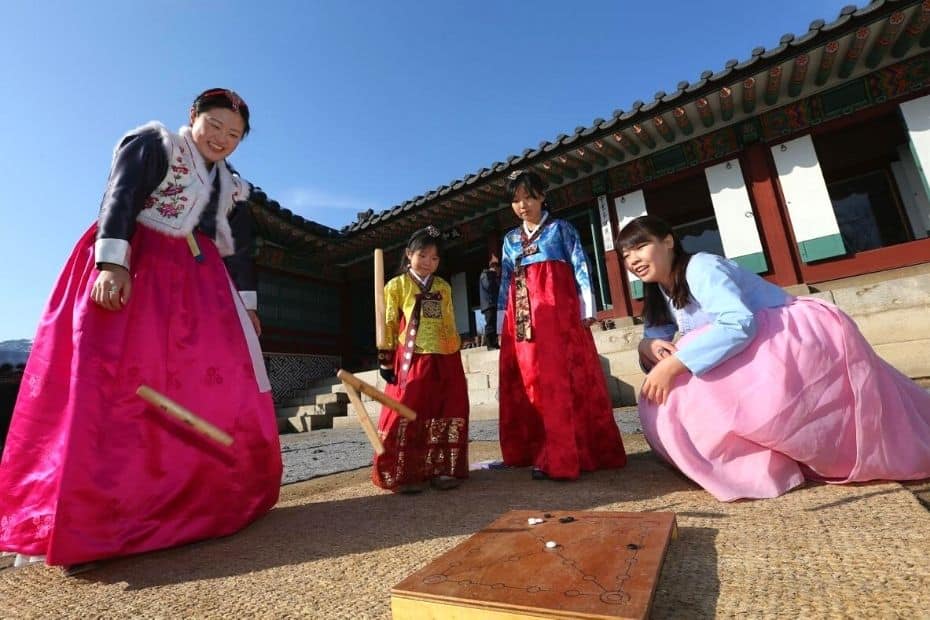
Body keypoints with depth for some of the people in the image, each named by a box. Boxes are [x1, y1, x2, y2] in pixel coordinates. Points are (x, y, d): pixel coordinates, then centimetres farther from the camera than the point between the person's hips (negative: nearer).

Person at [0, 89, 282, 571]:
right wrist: (112, 263, -24)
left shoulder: (232, 187, 19)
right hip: (131, 271, -6)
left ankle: (197, 492, 11)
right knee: (114, 381, -12)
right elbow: (119, 201, -11)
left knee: (220, 380, -1)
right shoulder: (153, 144, 4)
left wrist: (246, 304, 12)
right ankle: (86, 515, -5)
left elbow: (238, 249, 17)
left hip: (197, 282, 6)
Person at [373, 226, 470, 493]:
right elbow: (388, 325, -1)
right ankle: (406, 474, 10)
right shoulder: (397, 285, 2)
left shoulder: (443, 287, 14)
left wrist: (456, 354, 14)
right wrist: (386, 360, -5)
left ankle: (443, 469, 18)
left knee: (447, 416, 6)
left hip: (445, 360, 4)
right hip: (412, 360, -4)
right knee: (407, 416, -2)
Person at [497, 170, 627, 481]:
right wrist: (502, 325, 12)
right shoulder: (510, 240, 20)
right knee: (529, 384, 2)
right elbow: (505, 284, 17)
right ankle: (543, 454, 10)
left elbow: (580, 268, 2)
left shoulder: (561, 228, 9)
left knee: (562, 380, -9)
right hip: (522, 320, 5)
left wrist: (587, 311, -7)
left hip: (558, 313, -4)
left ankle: (559, 458, -4)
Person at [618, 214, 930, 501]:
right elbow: (656, 332, 9)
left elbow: (739, 324, -32)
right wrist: (649, 345, -15)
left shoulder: (700, 267, -20)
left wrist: (672, 365, -36)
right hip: (763, 352, 9)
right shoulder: (661, 289, 5)